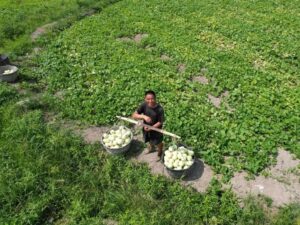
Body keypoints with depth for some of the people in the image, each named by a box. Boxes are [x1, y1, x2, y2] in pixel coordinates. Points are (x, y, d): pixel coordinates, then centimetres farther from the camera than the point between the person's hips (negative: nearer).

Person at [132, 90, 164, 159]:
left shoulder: (160, 109, -32)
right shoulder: (144, 105, -24)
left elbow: (160, 122, -22)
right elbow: (134, 115, -25)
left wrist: (151, 128, -30)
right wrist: (144, 116, -41)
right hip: (146, 128, 4)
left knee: (158, 143, 24)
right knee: (149, 140, 33)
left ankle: (159, 153, 56)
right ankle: (151, 148, 66)